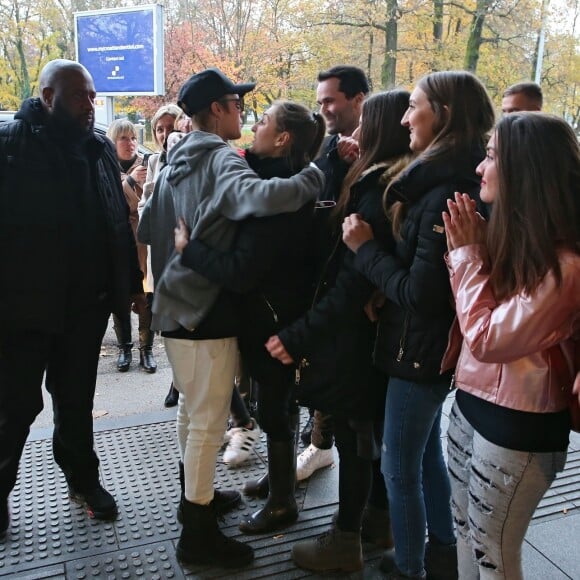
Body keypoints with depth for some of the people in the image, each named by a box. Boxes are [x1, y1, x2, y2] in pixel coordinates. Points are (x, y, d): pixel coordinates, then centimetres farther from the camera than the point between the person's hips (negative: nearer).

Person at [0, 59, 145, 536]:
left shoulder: (101, 149, 9)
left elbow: (120, 222, 11)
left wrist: (133, 281, 11)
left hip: (87, 303, 4)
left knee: (77, 398, 17)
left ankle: (83, 477, 35)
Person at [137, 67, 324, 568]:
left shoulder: (176, 161, 13)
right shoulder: (221, 158, -15)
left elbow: (147, 229, 18)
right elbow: (258, 196, -37)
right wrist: (314, 177, -23)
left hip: (177, 305, 9)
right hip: (208, 310, -9)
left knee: (192, 410, 23)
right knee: (208, 421, 1)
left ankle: (193, 494, 40)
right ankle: (198, 534, 14)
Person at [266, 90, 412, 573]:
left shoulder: (377, 188, -21)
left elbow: (352, 283, -26)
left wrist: (298, 336, -23)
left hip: (355, 334, -9)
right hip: (383, 331, 10)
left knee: (352, 435, 5)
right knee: (371, 432, 22)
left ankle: (345, 542, 23)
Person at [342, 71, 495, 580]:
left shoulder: (444, 195, -25)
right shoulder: (448, 182, 6)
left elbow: (420, 293, -26)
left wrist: (366, 248, -17)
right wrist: (378, 245, -4)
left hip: (419, 349, -10)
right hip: (435, 346, 10)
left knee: (399, 466, 7)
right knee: (427, 452, 23)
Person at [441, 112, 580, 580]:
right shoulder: (510, 236, 4)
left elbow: (484, 338, -24)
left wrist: (467, 253, -16)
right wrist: (473, 249, -4)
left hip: (516, 426, -8)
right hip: (470, 401, 8)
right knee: (466, 534, 25)